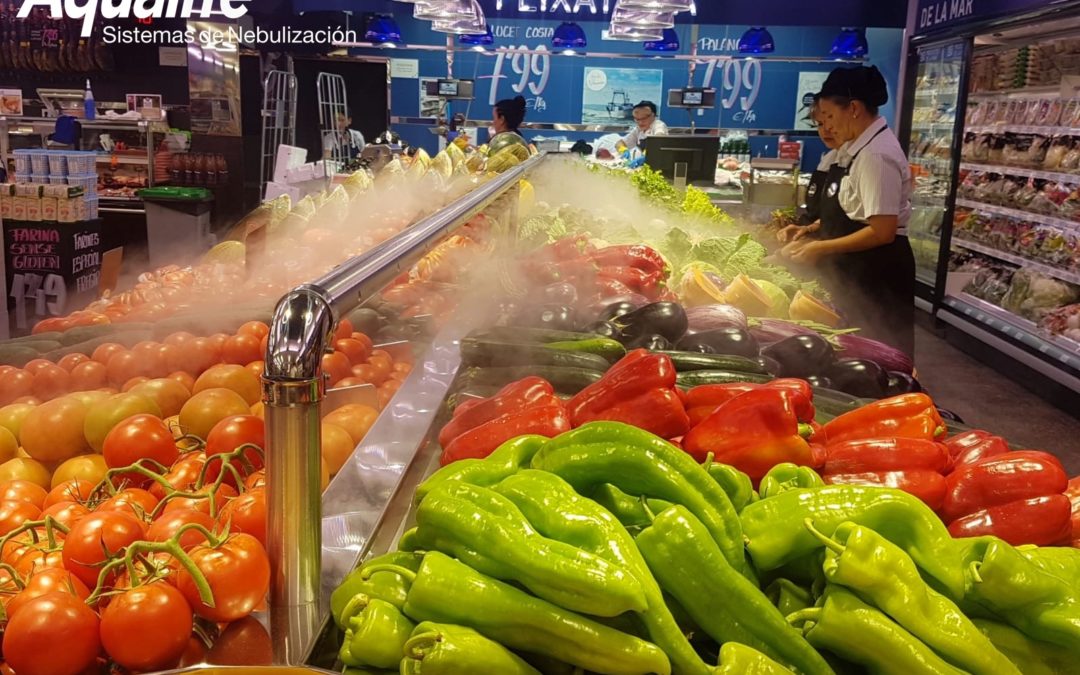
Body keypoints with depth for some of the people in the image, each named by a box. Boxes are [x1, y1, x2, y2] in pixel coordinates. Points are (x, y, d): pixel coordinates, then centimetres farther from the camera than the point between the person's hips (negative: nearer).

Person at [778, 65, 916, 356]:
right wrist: (809, 231, 5)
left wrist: (820, 248, -20)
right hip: (854, 271, 10)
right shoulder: (856, 147, 8)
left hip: (876, 274, -10)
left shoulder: (877, 155, -21)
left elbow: (883, 232, -25)